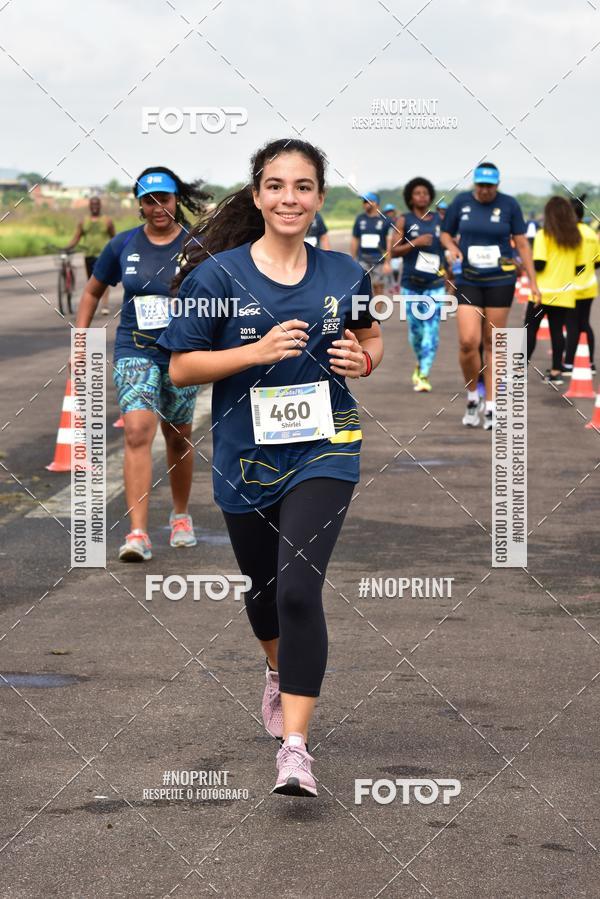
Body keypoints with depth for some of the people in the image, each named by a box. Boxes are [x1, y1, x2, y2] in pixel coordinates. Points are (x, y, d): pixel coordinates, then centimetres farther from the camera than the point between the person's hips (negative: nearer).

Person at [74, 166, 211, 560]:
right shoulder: (123, 245, 1)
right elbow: (93, 292, 14)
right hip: (135, 351, 0)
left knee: (178, 438, 14)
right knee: (137, 432, -16)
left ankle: (181, 516, 37)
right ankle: (138, 534, -21)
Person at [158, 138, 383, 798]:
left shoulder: (343, 274, 0)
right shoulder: (218, 273, -7)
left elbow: (371, 336, 19)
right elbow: (180, 368, -7)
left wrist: (364, 359, -5)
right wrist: (258, 351, -20)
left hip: (324, 449, -1)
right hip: (247, 456, 1)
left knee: (300, 588, -18)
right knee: (262, 588, 20)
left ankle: (295, 745, -15)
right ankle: (281, 671, 53)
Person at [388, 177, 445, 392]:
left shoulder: (439, 220, 8)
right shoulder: (404, 220, 1)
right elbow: (393, 251, -4)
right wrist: (415, 243, -17)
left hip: (435, 283, 1)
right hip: (411, 283, -1)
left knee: (431, 328, -11)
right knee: (415, 328, 6)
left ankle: (424, 374, -10)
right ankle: (420, 363, 34)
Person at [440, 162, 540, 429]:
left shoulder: (509, 205, -1)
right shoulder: (461, 202, 1)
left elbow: (522, 244, 4)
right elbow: (446, 234, 14)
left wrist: (532, 281, 1)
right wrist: (451, 247, -10)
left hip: (501, 281, 0)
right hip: (468, 282, 0)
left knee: (493, 344, 2)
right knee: (468, 342, -12)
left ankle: (490, 407, 11)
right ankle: (472, 398, 11)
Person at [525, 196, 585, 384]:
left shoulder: (544, 235, -10)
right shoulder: (576, 237, 5)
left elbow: (539, 264, -17)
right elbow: (580, 267, 8)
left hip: (544, 291, -4)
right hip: (564, 292, 4)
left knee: (530, 328, 4)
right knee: (557, 330, 9)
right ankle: (556, 371, 7)